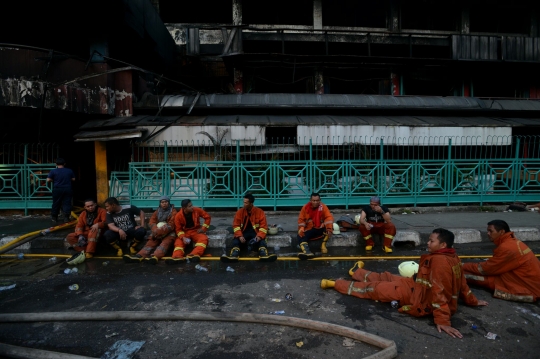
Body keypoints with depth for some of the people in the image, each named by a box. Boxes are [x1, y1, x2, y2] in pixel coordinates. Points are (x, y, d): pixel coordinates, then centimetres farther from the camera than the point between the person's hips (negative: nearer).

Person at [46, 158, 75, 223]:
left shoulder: (53, 171, -4)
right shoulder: (69, 171, 1)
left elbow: (48, 180, -7)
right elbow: (73, 179, 7)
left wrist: (54, 180, 11)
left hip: (57, 189, 0)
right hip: (68, 189, 1)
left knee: (56, 204, 11)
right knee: (67, 203, 3)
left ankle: (54, 218, 21)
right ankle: (66, 218, -2)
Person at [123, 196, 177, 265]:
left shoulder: (173, 212, -1)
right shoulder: (157, 212, 15)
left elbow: (170, 225, -13)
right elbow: (151, 222, 3)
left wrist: (159, 232, -22)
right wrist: (156, 230, -20)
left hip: (169, 233, -5)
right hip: (157, 233, 5)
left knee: (165, 243, -32)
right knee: (150, 242, -21)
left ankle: (155, 257, -58)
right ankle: (139, 256, -45)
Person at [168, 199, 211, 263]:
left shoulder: (197, 210, -12)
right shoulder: (178, 216, -13)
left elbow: (207, 217, 0)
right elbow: (178, 229, -6)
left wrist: (203, 228, -7)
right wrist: (183, 237, -25)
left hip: (196, 231, 0)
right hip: (184, 232, 1)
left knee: (204, 239, -31)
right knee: (178, 242, -28)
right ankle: (178, 257, -51)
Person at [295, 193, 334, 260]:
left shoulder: (323, 207, -9)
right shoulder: (305, 207, -3)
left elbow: (329, 217, -21)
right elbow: (301, 219, 2)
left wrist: (329, 228, -39)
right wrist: (301, 228, -17)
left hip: (320, 229, -1)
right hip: (309, 230, 1)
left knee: (328, 227, -32)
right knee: (300, 236, -25)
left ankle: (323, 245, -12)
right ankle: (307, 252, -51)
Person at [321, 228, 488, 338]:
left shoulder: (439, 260, -30)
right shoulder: (452, 258, 1)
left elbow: (439, 291, -33)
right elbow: (461, 282, 12)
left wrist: (442, 321, -33)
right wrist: (472, 301, 26)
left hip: (419, 296, -9)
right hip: (422, 286, 9)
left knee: (373, 288, 1)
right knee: (386, 277, 25)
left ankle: (336, 284, 14)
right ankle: (358, 272, 52)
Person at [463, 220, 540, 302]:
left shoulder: (506, 248, -23)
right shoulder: (512, 241, 6)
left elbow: (485, 269, -14)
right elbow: (491, 263, 9)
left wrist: (464, 266, -3)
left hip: (530, 288, -9)